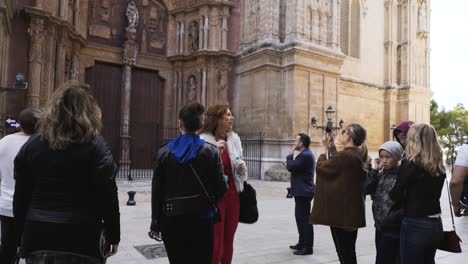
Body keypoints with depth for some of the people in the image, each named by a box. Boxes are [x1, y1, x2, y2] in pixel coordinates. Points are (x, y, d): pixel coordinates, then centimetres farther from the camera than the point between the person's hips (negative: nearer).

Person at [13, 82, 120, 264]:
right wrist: (113, 236, -2)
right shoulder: (95, 145, -9)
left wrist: (22, 235, 17)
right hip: (81, 237, -3)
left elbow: (20, 197, 7)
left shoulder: (31, 145, 3)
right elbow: (108, 197, -11)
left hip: (38, 236, 3)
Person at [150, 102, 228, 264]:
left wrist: (156, 222, 8)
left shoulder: (165, 152, -1)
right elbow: (221, 189, -9)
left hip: (171, 218, 2)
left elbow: (156, 190, 0)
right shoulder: (210, 151, -6)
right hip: (201, 217, -2)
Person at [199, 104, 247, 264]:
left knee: (228, 242, 16)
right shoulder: (203, 140, -12)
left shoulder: (234, 138, 7)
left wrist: (242, 167, -4)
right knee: (216, 243, 1)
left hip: (233, 195, 6)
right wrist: (215, 152, -25)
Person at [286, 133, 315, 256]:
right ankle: (302, 243, 27)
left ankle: (308, 247, 2)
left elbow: (290, 167, -22)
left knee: (305, 218, -5)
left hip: (303, 192, -11)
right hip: (302, 191, 11)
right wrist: (292, 158, 4)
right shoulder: (305, 154, 15)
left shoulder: (305, 155, -19)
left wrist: (290, 156, -6)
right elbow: (296, 168, 19)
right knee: (300, 217, 17)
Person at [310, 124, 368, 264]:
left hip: (341, 210, -9)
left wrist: (325, 148, 2)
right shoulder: (359, 155, 5)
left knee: (343, 252, 3)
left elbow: (321, 167, -10)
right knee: (349, 251, 18)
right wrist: (332, 146, 14)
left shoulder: (344, 155, -22)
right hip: (353, 210, 9)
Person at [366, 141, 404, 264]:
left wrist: (390, 219, -18)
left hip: (392, 229, -7)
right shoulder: (381, 175, 9)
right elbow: (367, 189, -2)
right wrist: (375, 171, -7)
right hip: (380, 227, 7)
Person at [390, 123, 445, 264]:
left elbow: (395, 196, -13)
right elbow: (432, 193, 11)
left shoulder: (410, 163, -15)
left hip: (415, 226, -7)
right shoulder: (439, 166, 5)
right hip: (435, 225, 7)